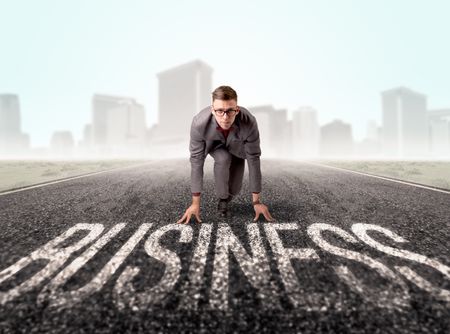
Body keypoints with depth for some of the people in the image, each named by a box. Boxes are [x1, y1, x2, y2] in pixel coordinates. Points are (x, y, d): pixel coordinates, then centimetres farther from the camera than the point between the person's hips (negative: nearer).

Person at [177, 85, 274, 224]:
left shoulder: (249, 122, -39)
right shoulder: (199, 123, -40)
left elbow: (253, 160, -29)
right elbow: (196, 161, -31)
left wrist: (256, 201, -24)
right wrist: (195, 203, -26)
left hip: (237, 148, 1)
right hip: (215, 145, -1)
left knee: (234, 190, -7)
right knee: (223, 159, -34)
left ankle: (226, 198, 32)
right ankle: (222, 198, -6)